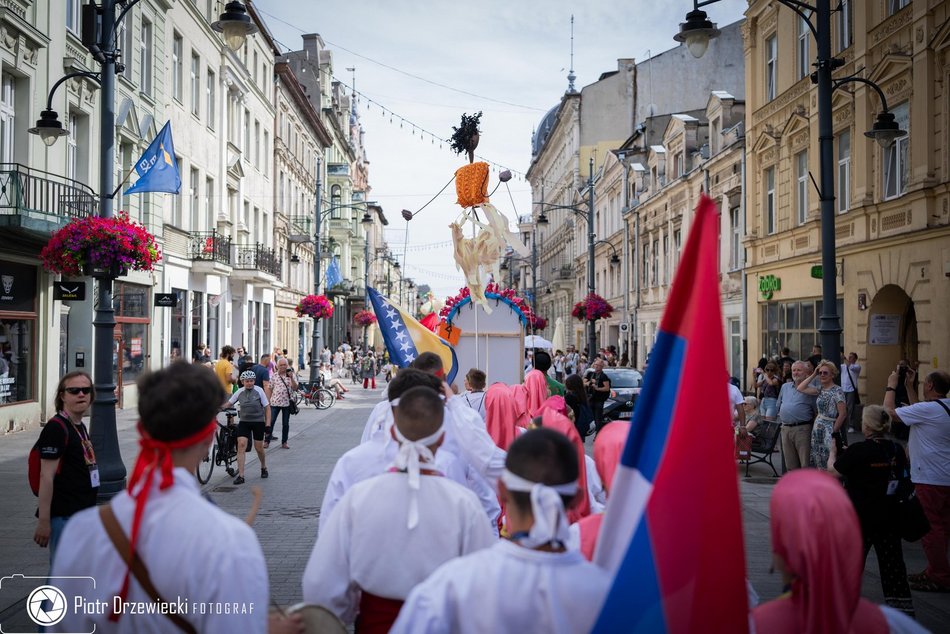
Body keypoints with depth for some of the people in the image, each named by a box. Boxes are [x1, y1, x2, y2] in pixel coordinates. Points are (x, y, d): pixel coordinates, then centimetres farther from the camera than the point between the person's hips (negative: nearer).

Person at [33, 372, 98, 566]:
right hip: (63, 516, -9)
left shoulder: (80, 427, 13)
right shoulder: (56, 428, -15)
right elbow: (46, 476, -19)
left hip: (83, 512, 9)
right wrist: (43, 521, -22)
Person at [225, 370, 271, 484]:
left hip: (258, 422, -2)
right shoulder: (239, 392, 1)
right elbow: (228, 403, 3)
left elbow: (267, 407, -3)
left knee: (258, 447, 5)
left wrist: (268, 423, -9)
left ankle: (264, 467, 36)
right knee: (241, 445, -13)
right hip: (244, 422, 2)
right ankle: (241, 475, -12)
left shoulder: (259, 391, -6)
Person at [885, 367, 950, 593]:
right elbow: (917, 411, 20)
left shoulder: (928, 409, -20)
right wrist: (909, 386, 22)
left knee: (930, 527, -2)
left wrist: (892, 385, 0)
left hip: (930, 479, -9)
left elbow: (889, 411, -14)